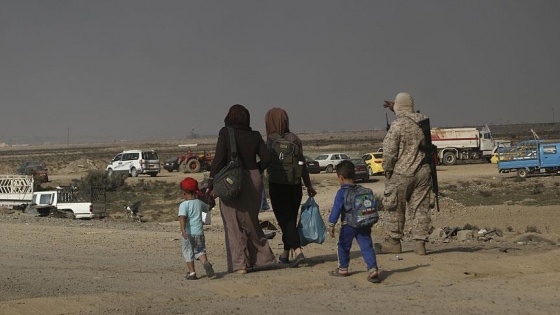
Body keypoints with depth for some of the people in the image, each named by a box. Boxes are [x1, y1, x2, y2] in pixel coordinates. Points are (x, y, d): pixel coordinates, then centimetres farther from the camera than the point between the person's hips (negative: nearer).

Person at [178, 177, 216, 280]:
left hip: (188, 233, -4)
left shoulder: (184, 205, -9)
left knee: (188, 253, 8)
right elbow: (208, 208, 27)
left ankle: (192, 273, 8)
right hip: (199, 232, 4)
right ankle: (206, 263, -14)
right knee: (200, 251, 14)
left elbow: (182, 218, -24)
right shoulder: (199, 203, 6)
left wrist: (183, 230, -34)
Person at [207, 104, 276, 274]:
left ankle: (239, 264, 0)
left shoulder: (225, 133, -8)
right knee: (250, 220, 20)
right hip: (254, 181, 4)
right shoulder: (255, 136, 3)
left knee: (234, 223, 3)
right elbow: (266, 158, 2)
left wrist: (211, 184, -8)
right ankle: (262, 256, 20)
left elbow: (219, 159, -13)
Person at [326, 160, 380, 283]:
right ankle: (373, 269, -12)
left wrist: (331, 225, -11)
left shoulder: (342, 193, -8)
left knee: (343, 246, 14)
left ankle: (343, 268, 25)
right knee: (366, 246, 1)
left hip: (348, 224, -4)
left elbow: (336, 209, -13)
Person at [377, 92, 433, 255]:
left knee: (395, 208, 8)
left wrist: (387, 170, -2)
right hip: (422, 173, 5)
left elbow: (389, 151, -14)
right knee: (420, 208, 8)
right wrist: (395, 109, 30)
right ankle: (420, 243, 5)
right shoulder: (423, 120, 4)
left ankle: (394, 242, 16)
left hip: (401, 173, -5)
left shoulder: (398, 125, -15)